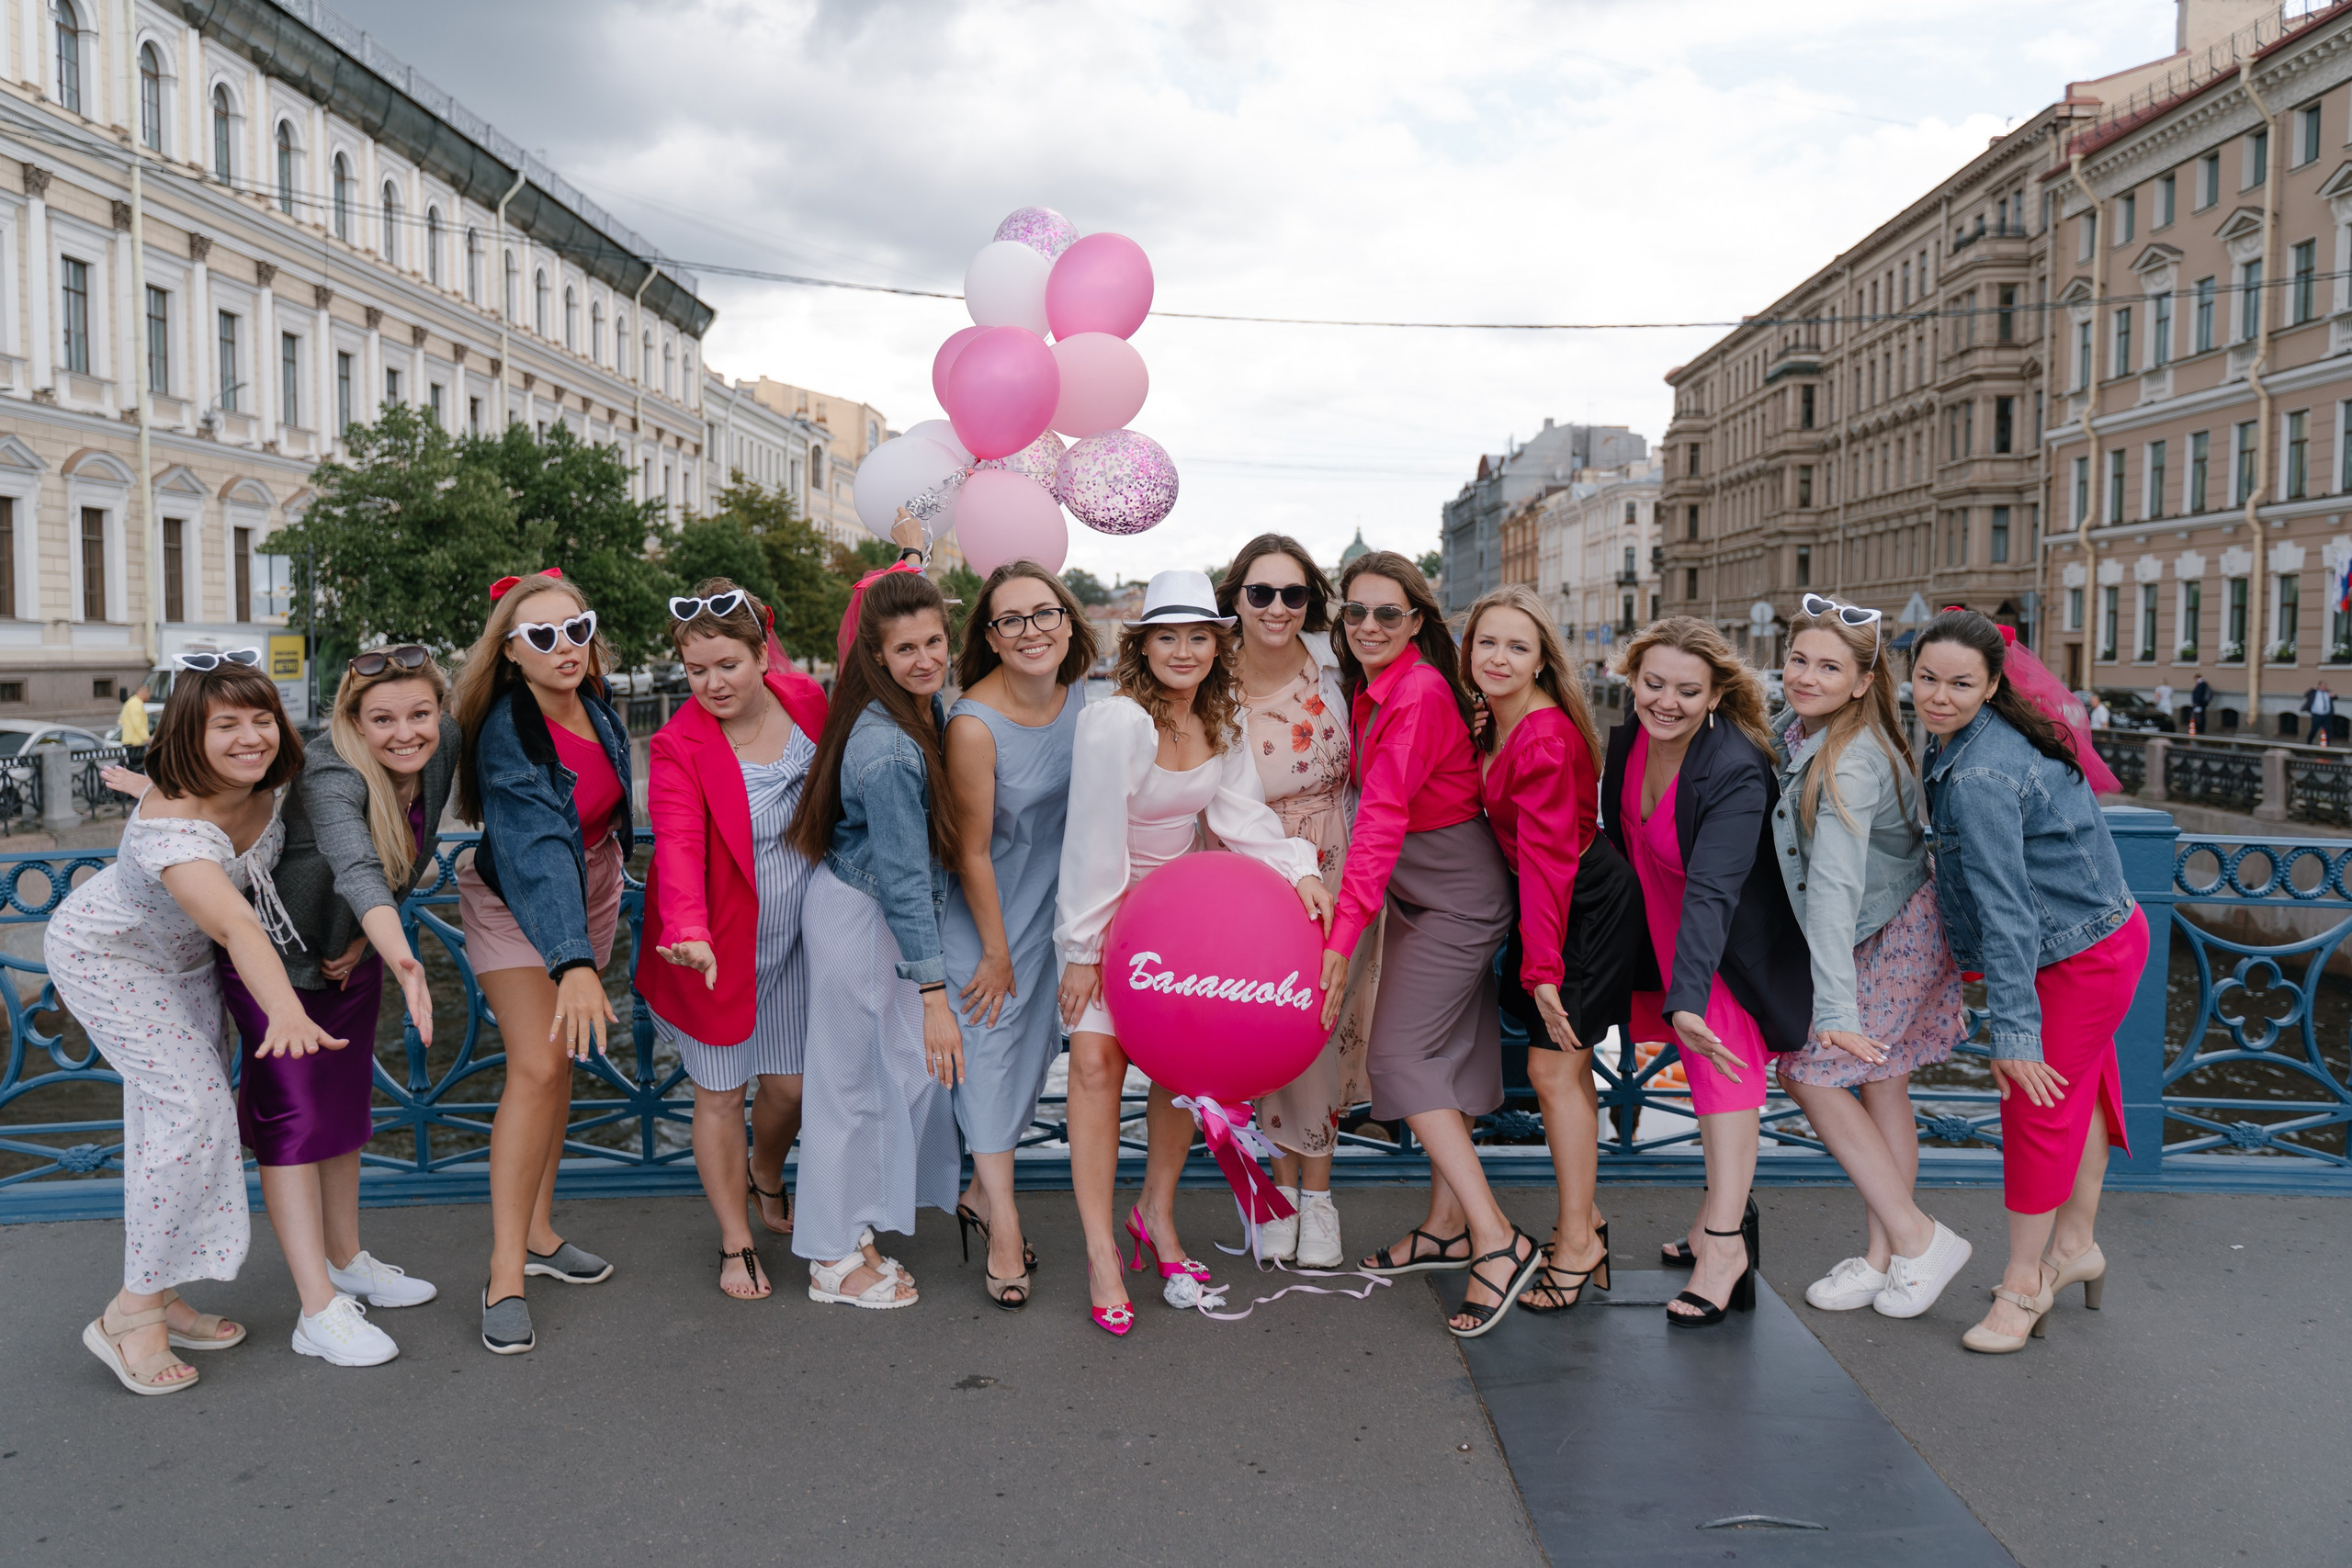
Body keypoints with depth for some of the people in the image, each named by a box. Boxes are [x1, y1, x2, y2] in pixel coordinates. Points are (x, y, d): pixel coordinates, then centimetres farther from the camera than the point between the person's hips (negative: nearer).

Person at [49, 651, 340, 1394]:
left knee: (181, 1112, 9)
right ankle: (132, 1312, -5)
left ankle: (160, 1296, 21)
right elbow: (235, 926, -56)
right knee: (193, 1105, -17)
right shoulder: (171, 826, -40)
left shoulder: (265, 785, -18)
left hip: (182, 954, 8)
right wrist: (286, 1011, -69)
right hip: (108, 955, -8)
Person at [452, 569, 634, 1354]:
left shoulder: (595, 698, -9)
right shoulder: (508, 732, -29)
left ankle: (537, 1232, 23)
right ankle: (505, 1277, -10)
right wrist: (574, 962, -48)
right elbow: (538, 848, -39)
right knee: (537, 1067, -16)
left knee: (561, 1061, 10)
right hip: (518, 903, -6)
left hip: (590, 893, 6)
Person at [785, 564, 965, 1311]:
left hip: (877, 912, 9)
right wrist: (933, 994, -23)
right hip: (860, 920, -9)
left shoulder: (926, 708, 0)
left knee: (891, 1072, 16)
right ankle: (837, 1262, 21)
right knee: (855, 1081, 4)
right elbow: (904, 878, -26)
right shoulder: (887, 751, -28)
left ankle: (850, 1235, 31)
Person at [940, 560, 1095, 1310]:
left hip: (1052, 893, 6)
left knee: (1036, 1035, 12)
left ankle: (983, 1192, 29)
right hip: (986, 903, -6)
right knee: (992, 1035, -3)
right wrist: (996, 951, -11)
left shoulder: (1079, 693, -10)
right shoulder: (974, 724, -28)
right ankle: (1002, 1224, 6)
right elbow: (973, 852, -19)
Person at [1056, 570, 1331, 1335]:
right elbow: (1093, 839, -21)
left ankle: (1156, 1210, 22)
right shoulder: (1115, 722, -23)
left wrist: (1299, 870, -22)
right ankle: (1101, 1251, -7)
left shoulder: (1221, 723, -2)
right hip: (1105, 907, -6)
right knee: (1097, 1059, -14)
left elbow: (1242, 813, -5)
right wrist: (1084, 948, -19)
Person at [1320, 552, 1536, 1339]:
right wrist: (1352, 917, 5)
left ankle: (1499, 1241, -10)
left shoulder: (1419, 695, -22)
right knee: (1443, 1054, 14)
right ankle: (1447, 1226, 26)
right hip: (1420, 891, 9)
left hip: (1454, 892, -9)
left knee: (1401, 1053, -12)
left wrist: (1343, 934, -34)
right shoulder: (1371, 691, 7)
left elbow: (1382, 818, -30)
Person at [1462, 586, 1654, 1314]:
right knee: (1567, 1064, 14)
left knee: (1553, 1067, -6)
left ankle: (1576, 1242, 5)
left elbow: (1548, 858, -28)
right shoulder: (1496, 725, 4)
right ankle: (1584, 1219, 26)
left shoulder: (1545, 739, -24)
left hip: (1589, 905, -9)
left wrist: (1544, 965, -30)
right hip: (1552, 900, 9)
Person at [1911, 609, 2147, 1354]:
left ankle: (2023, 1286, 16)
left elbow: (2006, 909, -30)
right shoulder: (1955, 741, 0)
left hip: (2082, 953, -10)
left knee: (2038, 1108, 0)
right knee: (2079, 1087, 23)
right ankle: (2075, 1245, 42)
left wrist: (2014, 1032, -28)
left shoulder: (1980, 775, -30)